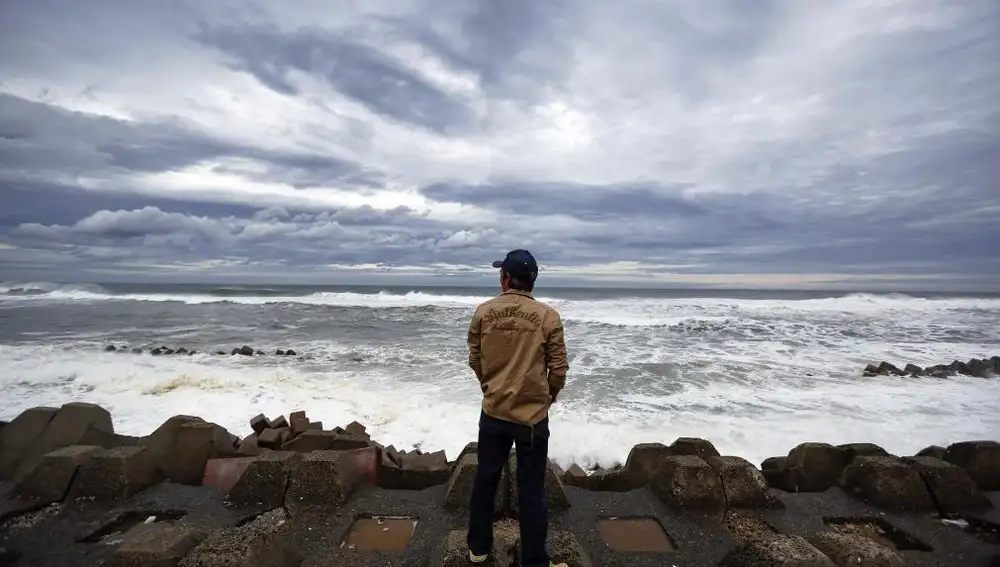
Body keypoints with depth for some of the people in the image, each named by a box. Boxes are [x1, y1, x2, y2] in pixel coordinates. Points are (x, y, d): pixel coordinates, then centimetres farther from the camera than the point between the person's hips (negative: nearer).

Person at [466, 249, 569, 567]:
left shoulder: (483, 312, -6)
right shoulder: (548, 316, -12)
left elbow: (475, 361, 5)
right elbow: (559, 368, -7)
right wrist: (551, 395, 14)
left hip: (493, 412, 2)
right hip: (532, 415, -2)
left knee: (485, 480, 19)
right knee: (531, 490, 11)